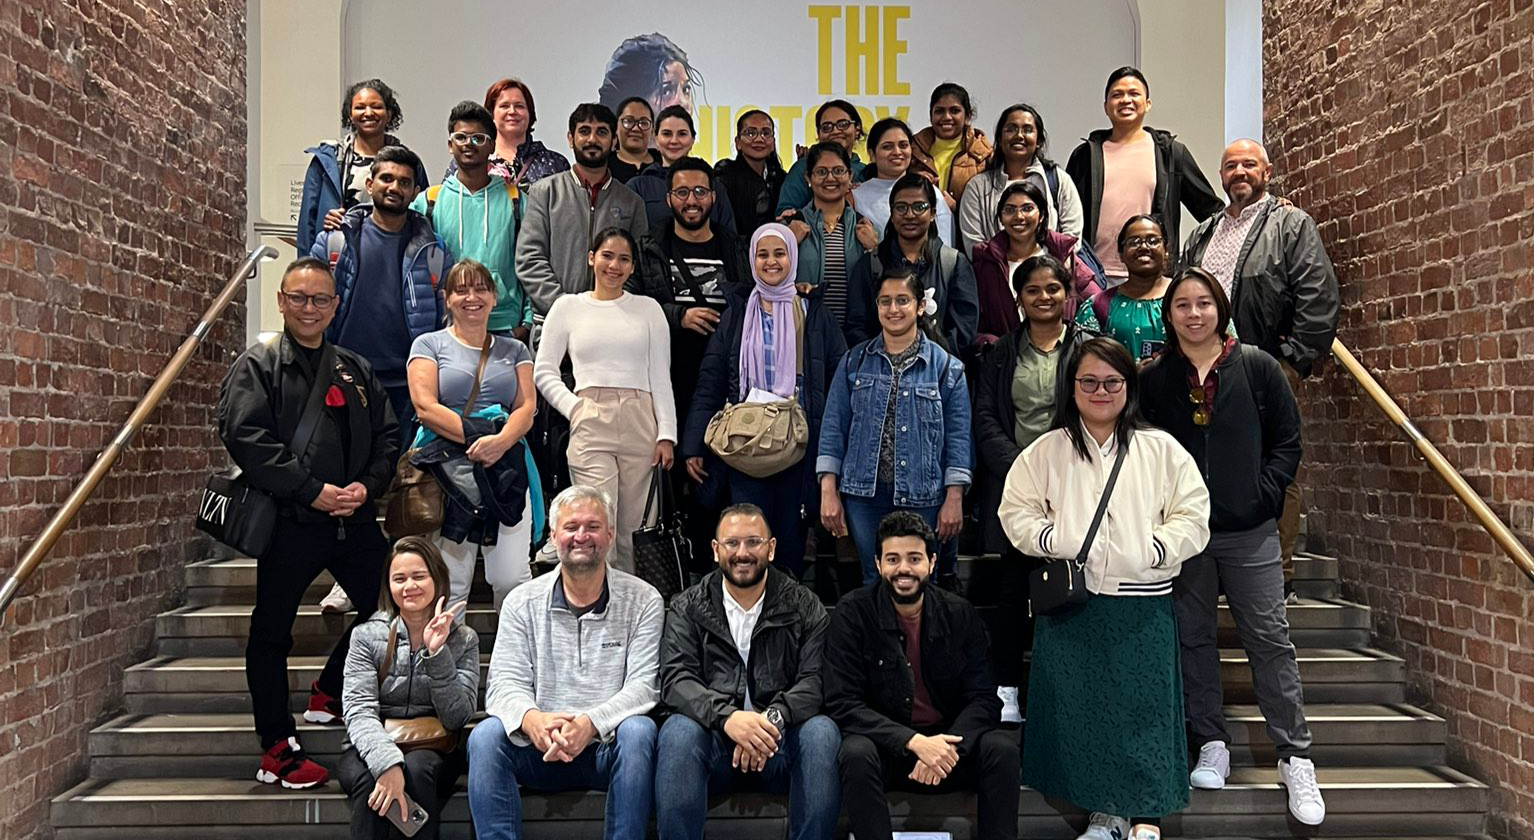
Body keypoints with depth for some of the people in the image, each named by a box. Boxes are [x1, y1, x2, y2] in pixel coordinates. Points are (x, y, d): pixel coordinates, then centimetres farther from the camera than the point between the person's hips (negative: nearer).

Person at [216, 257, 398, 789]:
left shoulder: (356, 370, 14)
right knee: (272, 633, 4)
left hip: (354, 520, 5)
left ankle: (328, 695, 30)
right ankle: (278, 750, 16)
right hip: (289, 521, -5)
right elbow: (246, 437, -14)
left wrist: (367, 486, -6)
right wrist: (312, 491, -18)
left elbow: (387, 435, 13)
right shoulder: (257, 366, -1)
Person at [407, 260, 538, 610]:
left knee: (512, 579, -5)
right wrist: (474, 437, -15)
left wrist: (500, 441, -14)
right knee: (450, 583, -3)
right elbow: (425, 406, -2)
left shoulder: (514, 350, 19)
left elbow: (527, 407, 7)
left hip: (507, 467, 2)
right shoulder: (429, 345, 11)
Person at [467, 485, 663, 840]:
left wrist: (590, 724, -27)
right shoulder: (522, 602, 5)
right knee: (486, 735, -26)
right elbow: (504, 683, -2)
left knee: (638, 731, -33)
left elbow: (643, 685, -8)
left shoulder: (642, 601, 1)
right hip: (539, 746, 1)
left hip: (609, 747, -1)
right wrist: (531, 718, -27)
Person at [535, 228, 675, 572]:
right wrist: (573, 408, -4)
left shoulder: (649, 308, 13)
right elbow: (544, 371, 10)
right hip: (590, 425, -1)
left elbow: (661, 376, 10)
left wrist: (666, 434, 3)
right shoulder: (568, 306, 11)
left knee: (628, 528, 6)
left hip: (640, 426, 2)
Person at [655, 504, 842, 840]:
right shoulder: (687, 608, 6)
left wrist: (772, 718, -27)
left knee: (822, 733, -29)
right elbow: (675, 680, -8)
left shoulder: (804, 607, 5)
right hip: (713, 740, 0)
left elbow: (817, 681, -7)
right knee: (678, 732, -31)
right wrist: (726, 717, -27)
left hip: (780, 742, 0)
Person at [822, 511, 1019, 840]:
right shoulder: (852, 613, -9)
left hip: (948, 743, 2)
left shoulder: (961, 615, -1)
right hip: (885, 745, -2)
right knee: (857, 753, -33)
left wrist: (946, 746, -24)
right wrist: (913, 741, -27)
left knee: (1002, 748, -25)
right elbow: (842, 704, -14)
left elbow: (983, 699, -3)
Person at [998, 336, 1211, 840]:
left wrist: (1154, 549, -12)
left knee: (1144, 707, 1)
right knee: (1081, 708, 6)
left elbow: (1193, 517, 3)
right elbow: (1016, 512, 5)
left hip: (1143, 605, -1)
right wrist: (1057, 542, -11)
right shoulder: (1046, 451, 7)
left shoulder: (1161, 450, 7)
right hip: (1070, 604, 1)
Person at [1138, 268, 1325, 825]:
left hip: (1250, 530, -1)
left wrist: (1264, 496, -6)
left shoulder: (1257, 367, 1)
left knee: (1269, 638, 1)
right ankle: (1211, 745, 21)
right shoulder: (1153, 378, 4)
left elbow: (1287, 441, 3)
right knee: (1193, 637, 8)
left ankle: (1295, 757, 10)